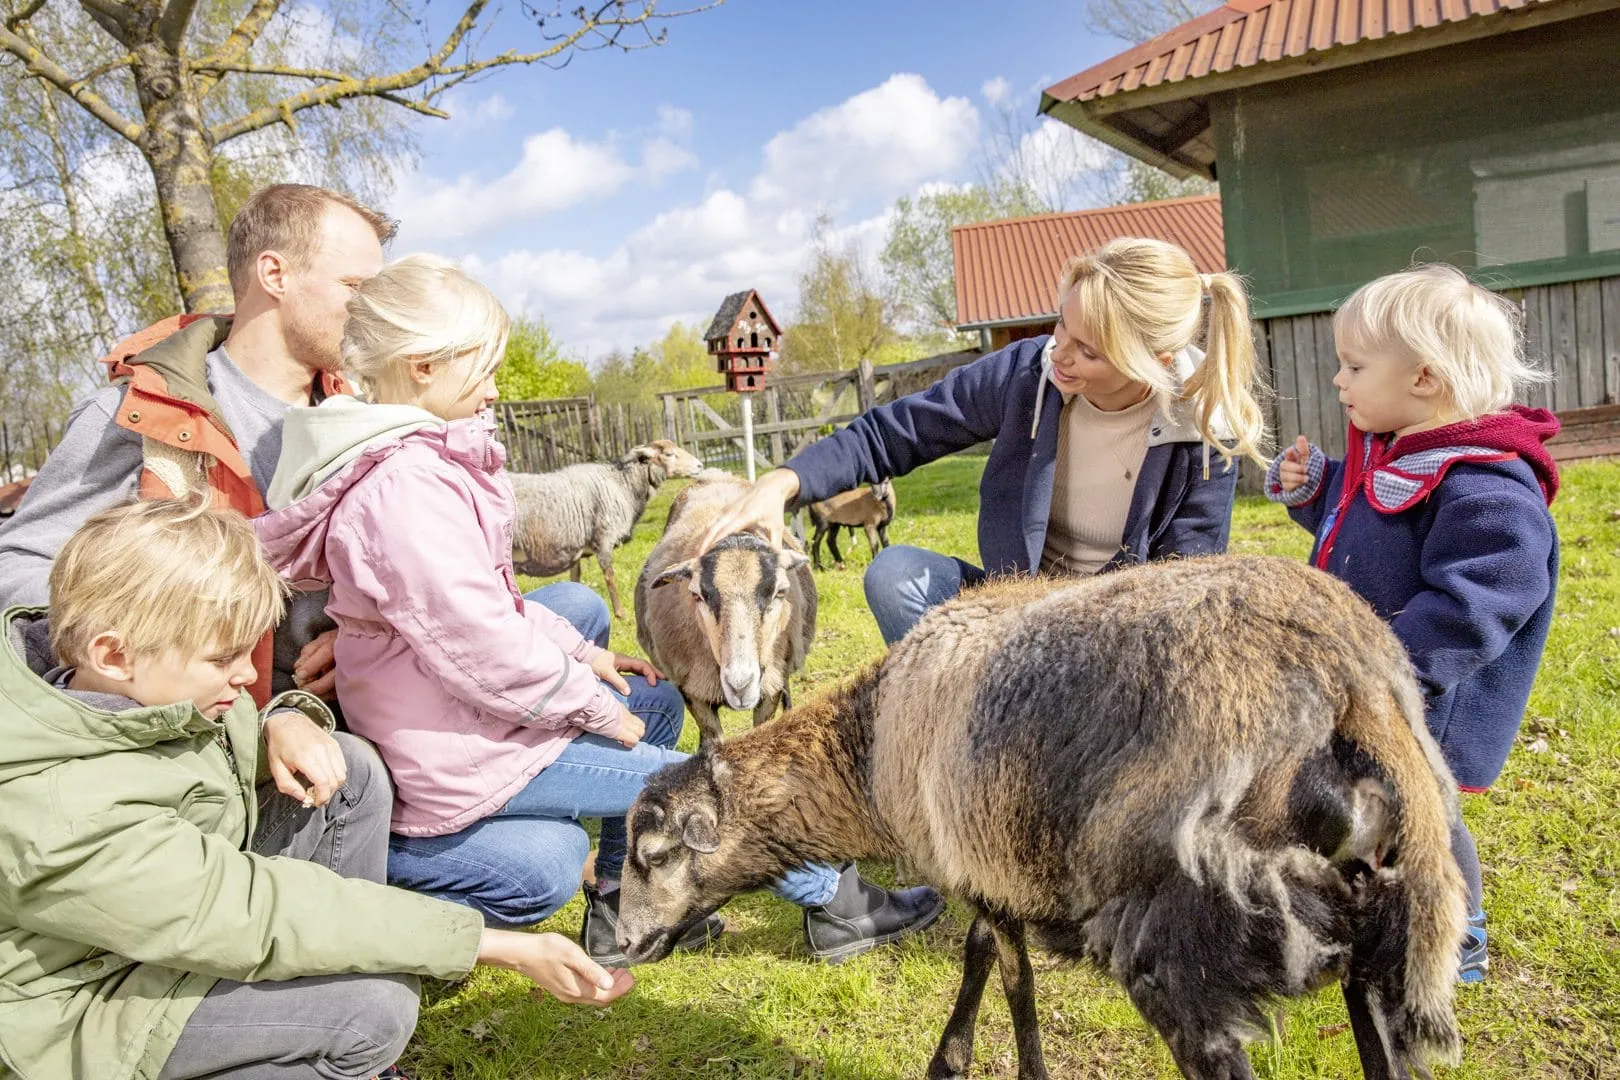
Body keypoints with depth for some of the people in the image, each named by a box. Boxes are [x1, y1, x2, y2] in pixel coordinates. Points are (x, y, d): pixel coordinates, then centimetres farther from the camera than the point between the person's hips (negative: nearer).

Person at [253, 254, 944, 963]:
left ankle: (621, 911, 25)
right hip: (462, 754, -11)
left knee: (657, 703, 21)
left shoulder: (418, 462, 8)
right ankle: (834, 905, 16)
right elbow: (480, 647, -28)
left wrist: (583, 654, 11)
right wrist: (595, 706, -14)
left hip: (472, 706, 11)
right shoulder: (407, 490, -26)